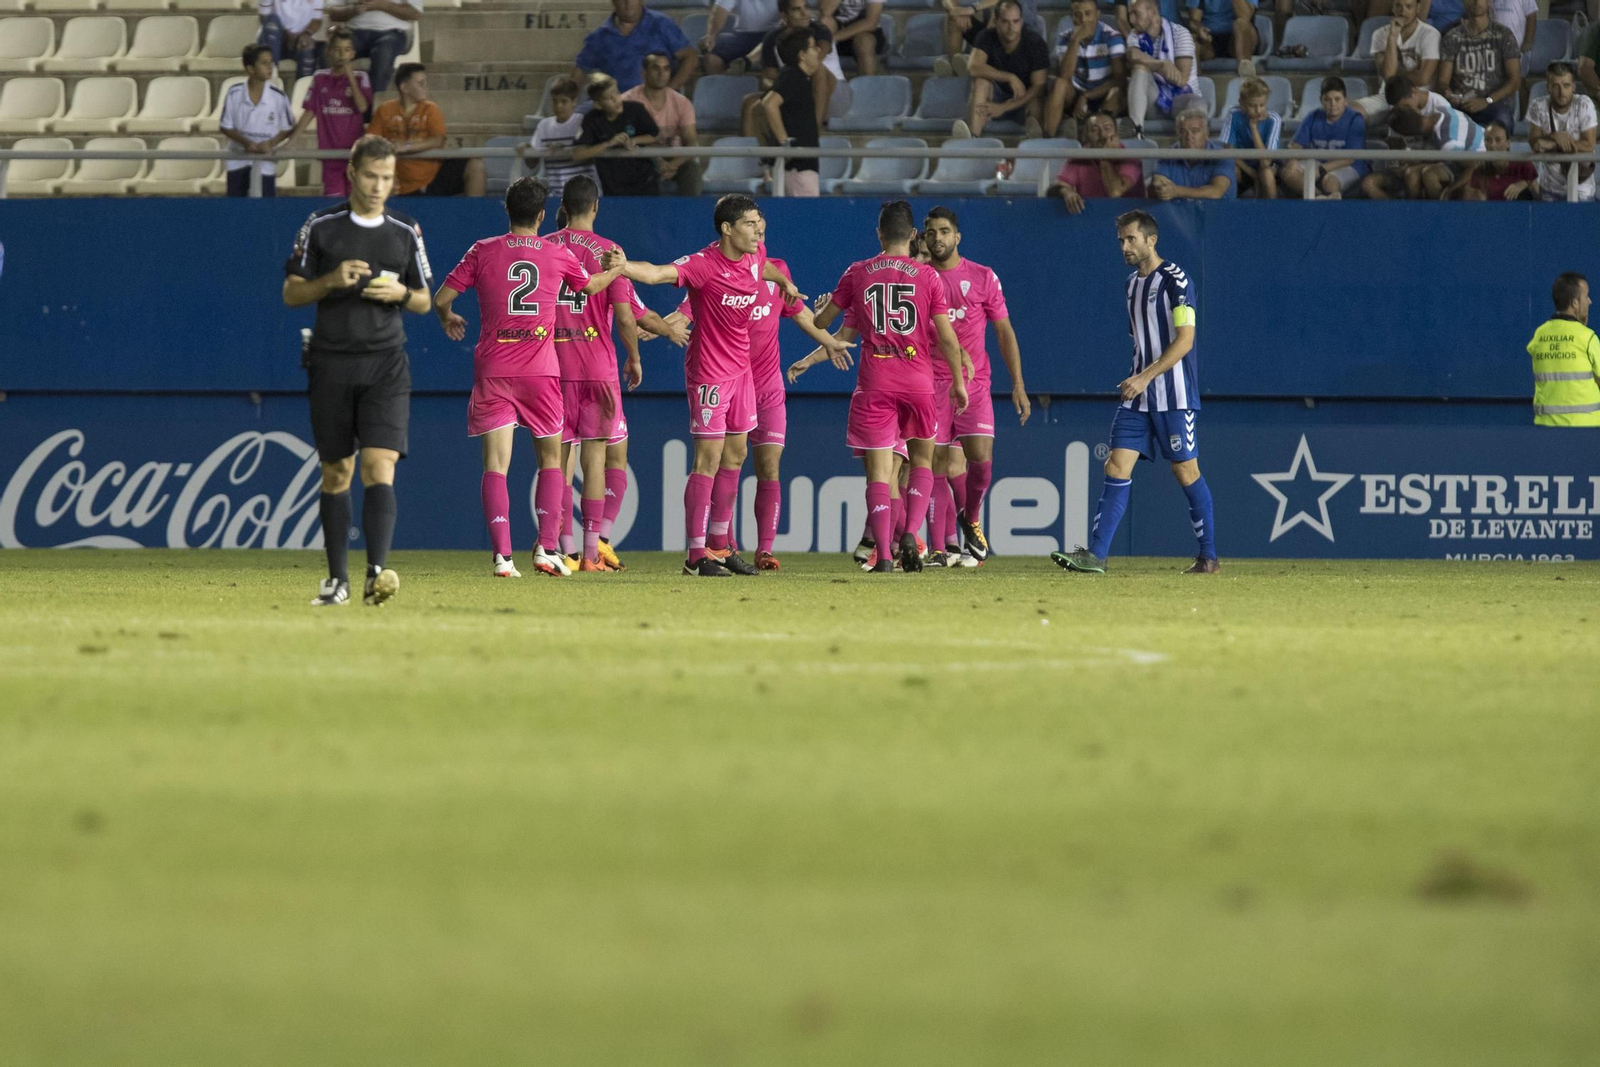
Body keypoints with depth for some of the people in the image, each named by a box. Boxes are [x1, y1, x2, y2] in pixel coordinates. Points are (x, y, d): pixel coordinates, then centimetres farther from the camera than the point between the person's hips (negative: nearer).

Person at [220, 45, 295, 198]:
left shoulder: (278, 96, -8)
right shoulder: (234, 93, -8)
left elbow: (288, 129, 2)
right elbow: (225, 127, -1)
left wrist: (270, 143, -15)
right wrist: (246, 143, -16)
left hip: (265, 164, -1)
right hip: (238, 160, 1)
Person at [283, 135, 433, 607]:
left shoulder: (406, 233, 8)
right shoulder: (320, 227, 4)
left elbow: (424, 301, 15)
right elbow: (291, 293, 5)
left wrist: (401, 293, -8)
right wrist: (332, 280, -13)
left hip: (386, 363, 0)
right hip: (331, 363, 0)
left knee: (379, 466, -16)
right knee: (336, 472, 6)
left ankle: (376, 572, -25)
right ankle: (337, 579, 15)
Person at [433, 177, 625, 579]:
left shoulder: (484, 251, 1)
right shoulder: (558, 254, 3)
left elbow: (441, 298, 3)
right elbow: (591, 286, 23)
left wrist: (448, 319, 26)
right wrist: (618, 269, 45)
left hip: (492, 371, 0)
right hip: (540, 370, 0)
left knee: (496, 464, -2)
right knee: (550, 459, 14)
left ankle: (502, 554, -15)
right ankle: (547, 549, 2)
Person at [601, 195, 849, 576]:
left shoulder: (755, 256, 2)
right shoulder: (705, 265, -21)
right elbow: (658, 273, -37)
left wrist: (784, 281, 47)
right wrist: (624, 266, -56)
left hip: (741, 369, 8)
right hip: (709, 373, -8)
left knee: (736, 454, 13)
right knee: (709, 460, -8)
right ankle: (696, 556, -6)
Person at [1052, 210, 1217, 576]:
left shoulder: (1174, 280, -10)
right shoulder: (1132, 283, 14)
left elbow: (1185, 340, -17)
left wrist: (1146, 377, -21)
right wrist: (1137, 381, 18)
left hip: (1174, 394, -7)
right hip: (1138, 397, 7)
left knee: (1185, 471, -2)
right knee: (1117, 467, -3)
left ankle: (1209, 557, 8)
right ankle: (1095, 554, -9)